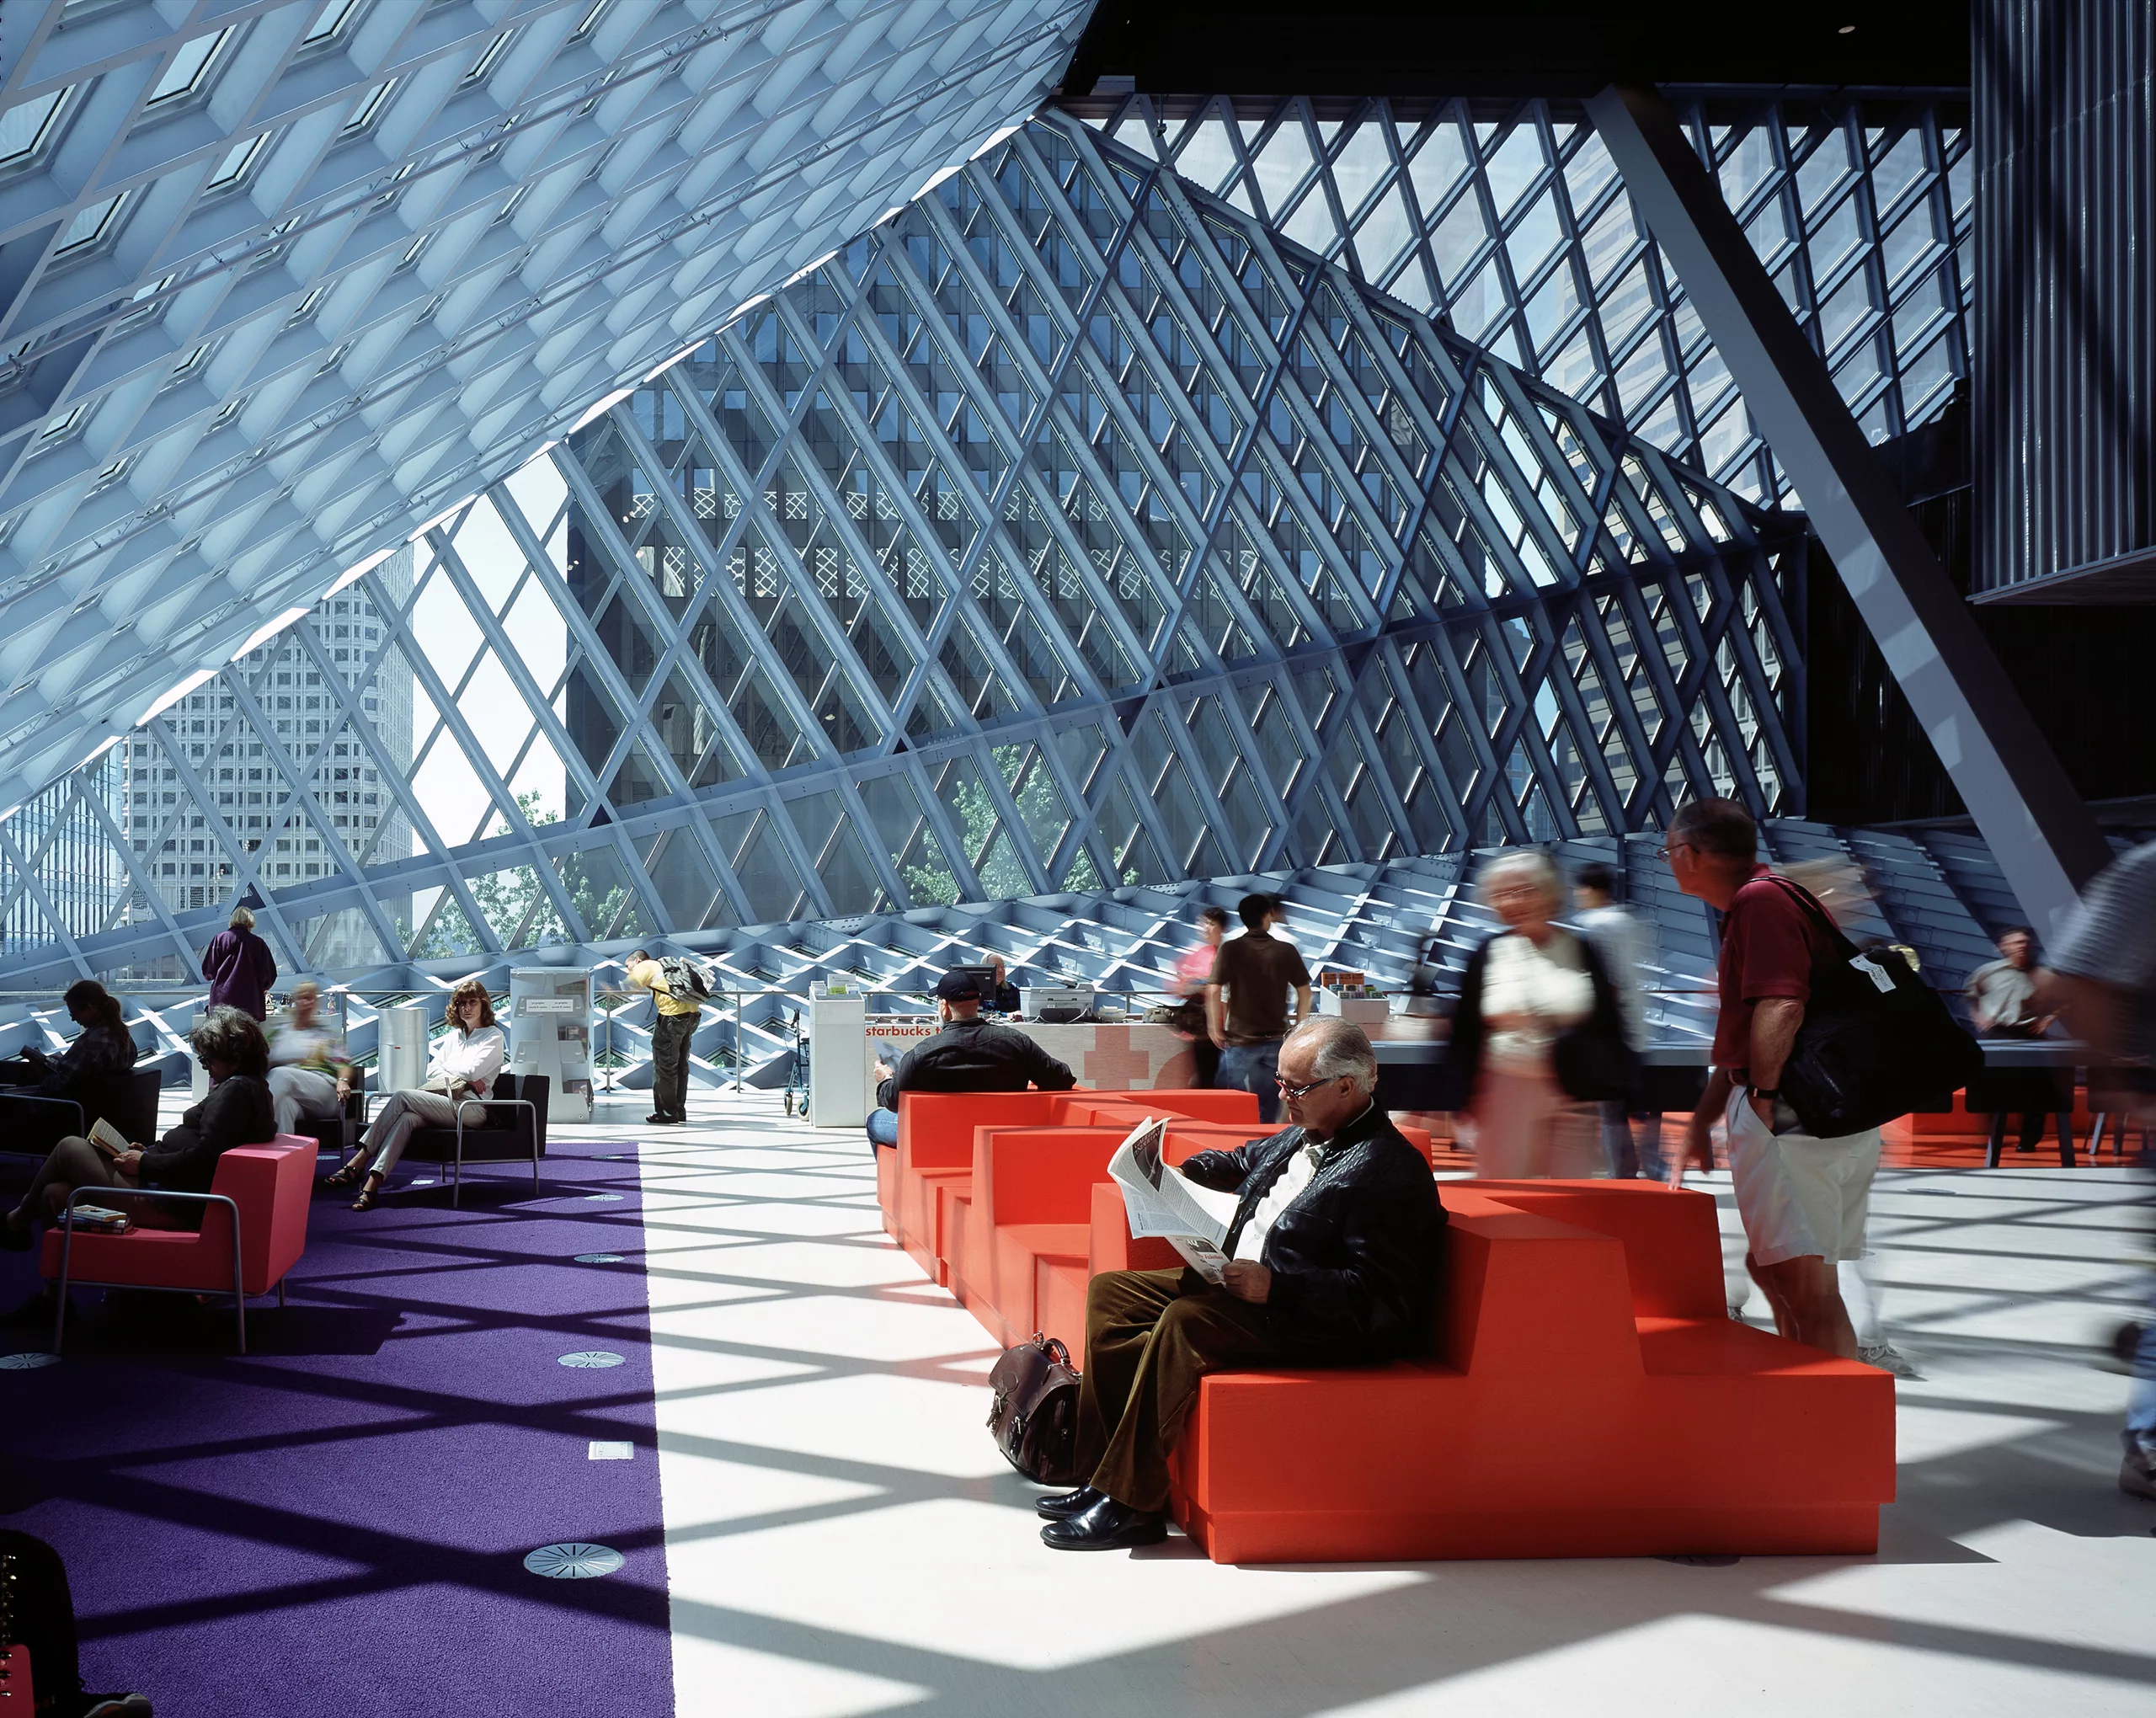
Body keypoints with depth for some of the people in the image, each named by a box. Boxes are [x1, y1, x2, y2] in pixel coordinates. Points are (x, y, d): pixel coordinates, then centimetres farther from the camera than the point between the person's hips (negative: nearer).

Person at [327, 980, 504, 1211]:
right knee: (407, 1118, -30)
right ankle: (372, 1185, -43)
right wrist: (461, 1079, -2)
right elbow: (431, 1070, 15)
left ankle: (358, 1164, -27)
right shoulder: (454, 1036, 28)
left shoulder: (494, 1036, 9)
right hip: (443, 1100, 5)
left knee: (401, 1097, -24)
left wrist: (446, 1066, 11)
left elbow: (472, 1071, -6)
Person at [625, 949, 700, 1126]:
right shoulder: (662, 966, 29)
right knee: (680, 1065, 16)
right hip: (692, 1014, 9)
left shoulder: (645, 966, 4)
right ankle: (679, 1111, 22)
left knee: (664, 1066, 0)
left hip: (673, 1015, -9)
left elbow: (632, 985, -11)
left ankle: (667, 1112, 3)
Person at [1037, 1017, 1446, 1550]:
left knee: (1185, 1320, -32)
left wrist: (1277, 1285, -31)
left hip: (1316, 1324, -11)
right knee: (1110, 1292, 4)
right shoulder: (1303, 1136, 11)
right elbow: (1241, 1163, 32)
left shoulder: (1390, 1171, -19)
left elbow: (1379, 1296, -26)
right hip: (1238, 1285, 11)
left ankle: (1130, 1503, -23)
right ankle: (1101, 1475, -2)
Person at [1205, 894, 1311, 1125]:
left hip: (1240, 1039, -2)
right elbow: (1304, 991, 1)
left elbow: (1214, 991, -13)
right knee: (1269, 1112, 11)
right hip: (1275, 1040, 2)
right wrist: (1298, 1028, 13)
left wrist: (1215, 1029, -1)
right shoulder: (1286, 951, -2)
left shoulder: (1230, 949, -7)